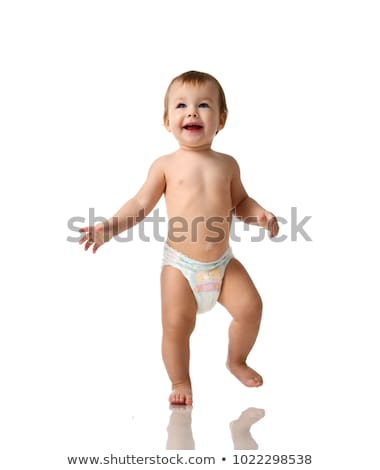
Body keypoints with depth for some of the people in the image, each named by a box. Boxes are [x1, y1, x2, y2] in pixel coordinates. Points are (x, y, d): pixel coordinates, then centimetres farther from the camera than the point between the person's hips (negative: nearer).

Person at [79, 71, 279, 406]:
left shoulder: (227, 164, 4)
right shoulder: (166, 165, -4)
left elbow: (240, 202, 14)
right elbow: (141, 205, -2)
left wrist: (261, 215, -5)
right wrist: (109, 228, -13)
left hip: (223, 262, 3)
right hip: (180, 265, -3)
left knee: (250, 307, -3)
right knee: (177, 325, -6)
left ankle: (237, 361, 25)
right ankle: (181, 383, 19)